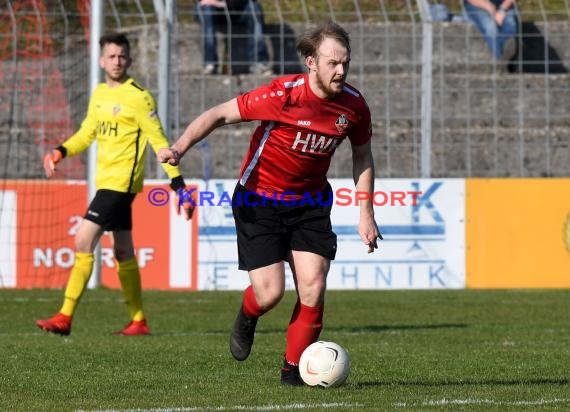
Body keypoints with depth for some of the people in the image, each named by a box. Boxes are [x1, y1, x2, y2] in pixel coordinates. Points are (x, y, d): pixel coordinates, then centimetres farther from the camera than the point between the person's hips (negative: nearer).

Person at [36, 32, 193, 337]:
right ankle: (138, 321, 21)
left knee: (83, 242, -14)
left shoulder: (138, 97, -11)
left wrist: (179, 186, -14)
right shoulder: (99, 95, 12)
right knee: (123, 252, 13)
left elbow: (159, 142, -11)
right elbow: (87, 133, 21)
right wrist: (60, 153, 2)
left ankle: (65, 318, -14)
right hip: (106, 182, 8)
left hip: (121, 182, -8)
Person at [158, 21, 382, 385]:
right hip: (259, 201, -4)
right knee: (270, 293, -10)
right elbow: (220, 114, -17)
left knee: (313, 290, -10)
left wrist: (366, 214, 6)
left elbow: (362, 156, 9)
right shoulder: (283, 94, -24)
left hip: (310, 204, 4)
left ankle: (293, 369, 10)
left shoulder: (354, 105, -9)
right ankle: (248, 316, 29)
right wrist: (180, 147, -31)